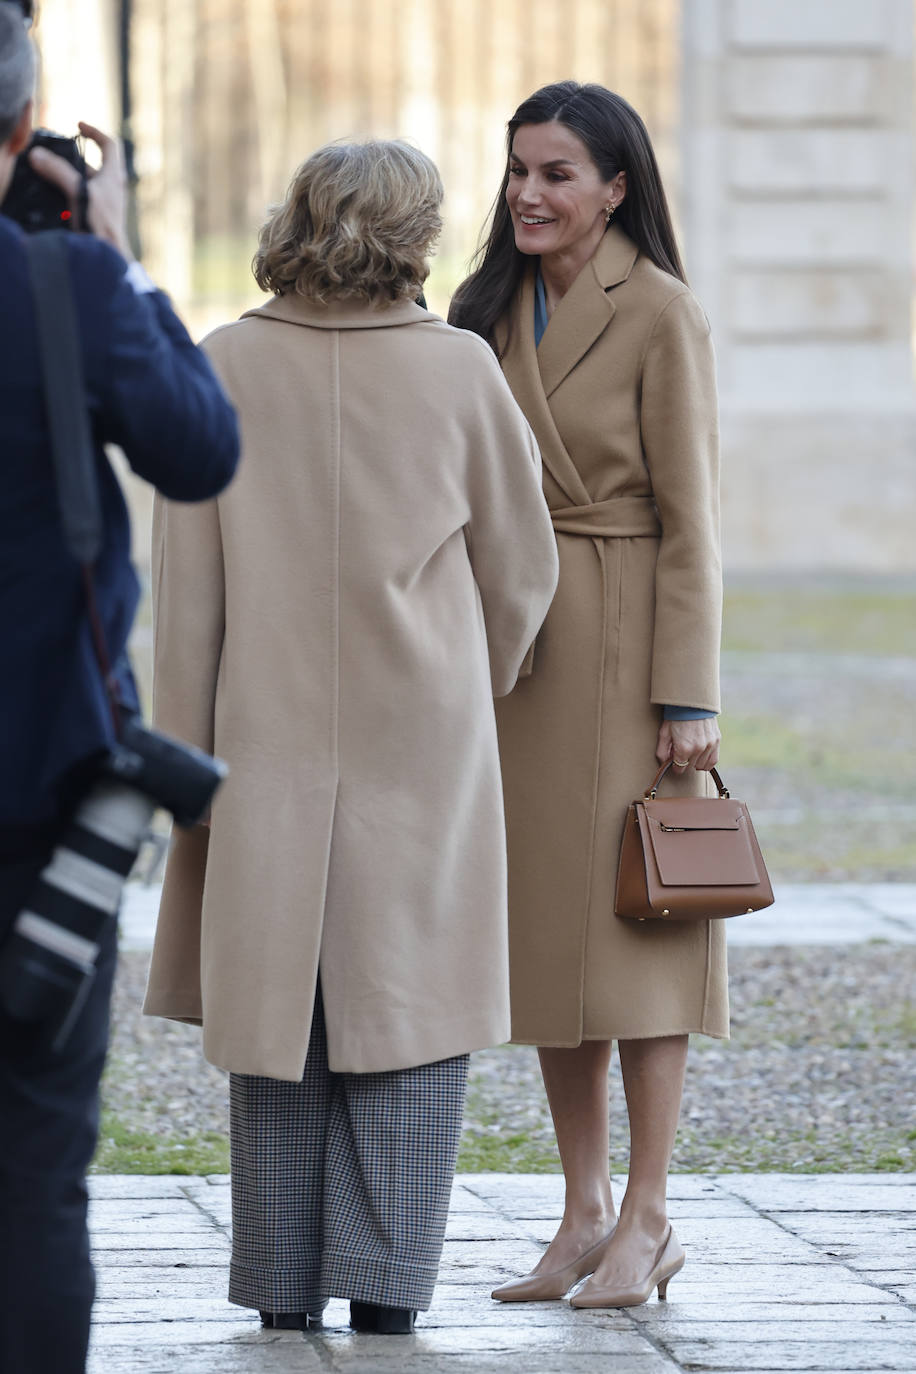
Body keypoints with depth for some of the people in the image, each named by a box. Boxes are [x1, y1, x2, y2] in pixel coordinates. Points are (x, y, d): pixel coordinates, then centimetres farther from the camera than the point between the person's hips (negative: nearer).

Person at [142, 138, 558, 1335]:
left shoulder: (225, 369, -4)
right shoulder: (460, 370, -5)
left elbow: (188, 588, -3)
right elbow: (521, 573, 4)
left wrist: (184, 761, 4)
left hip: (270, 743, 1)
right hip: (422, 745, -1)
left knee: (278, 1004, 9)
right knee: (411, 1004, 5)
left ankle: (286, 1282, 11)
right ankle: (385, 1278, 1)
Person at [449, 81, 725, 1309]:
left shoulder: (659, 316, -9)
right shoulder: (493, 310, 10)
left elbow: (689, 517, -10)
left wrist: (688, 696, -13)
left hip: (622, 645, -6)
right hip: (513, 646, 6)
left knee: (630, 926, -4)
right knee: (545, 930, 7)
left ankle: (649, 1221, 3)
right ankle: (585, 1209, 14)